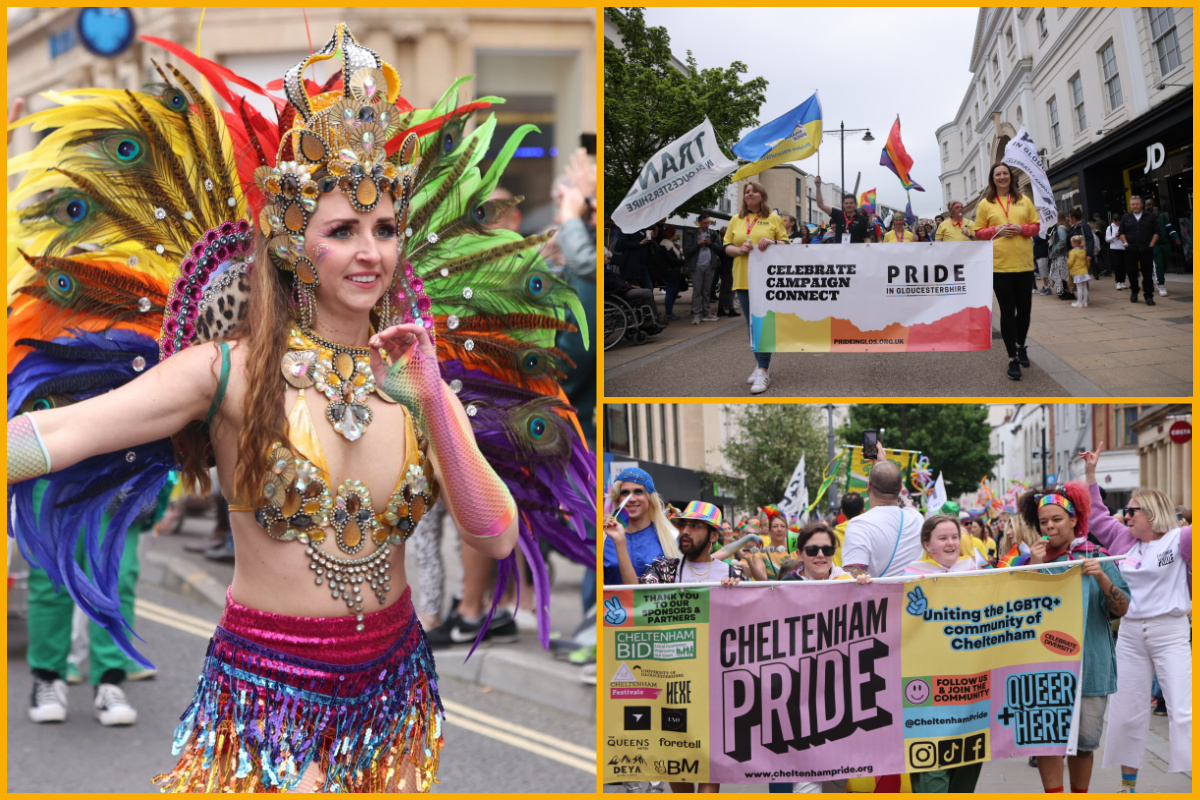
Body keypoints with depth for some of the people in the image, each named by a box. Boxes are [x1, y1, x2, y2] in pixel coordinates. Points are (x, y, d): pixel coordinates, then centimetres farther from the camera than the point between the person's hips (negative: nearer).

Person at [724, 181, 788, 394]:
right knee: (751, 324, 10)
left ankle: (763, 371, -14)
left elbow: (785, 242, 8)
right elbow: (727, 245, 13)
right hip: (743, 279, 4)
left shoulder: (773, 218, 5)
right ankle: (759, 363, 24)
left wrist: (772, 242, -13)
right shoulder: (737, 220, 13)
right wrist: (739, 250, -8)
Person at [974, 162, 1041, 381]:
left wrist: (1021, 229, -10)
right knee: (1007, 311, -2)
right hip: (999, 265, -2)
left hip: (1024, 264, 2)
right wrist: (997, 230, -12)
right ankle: (1012, 358, 3)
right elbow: (978, 232, 6)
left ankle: (1020, 346, 33)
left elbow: (1036, 226, 10)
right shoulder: (986, 204, 4)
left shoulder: (1023, 200, 9)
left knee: (1024, 309, 8)